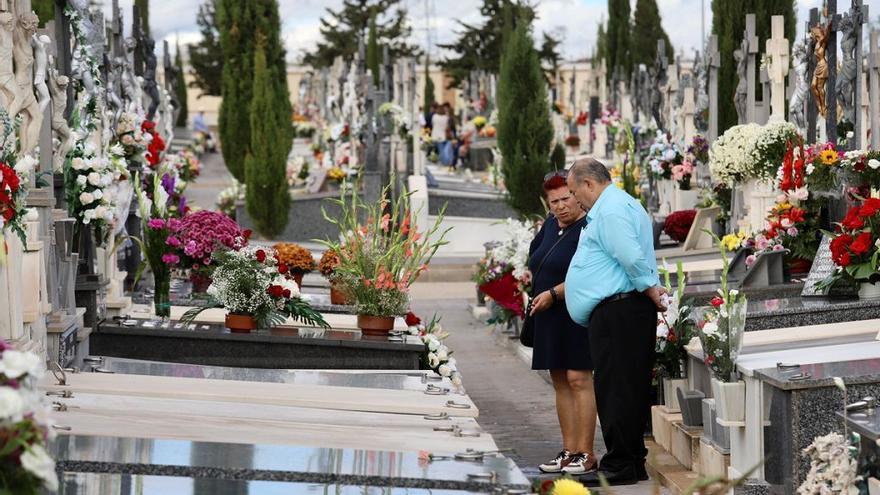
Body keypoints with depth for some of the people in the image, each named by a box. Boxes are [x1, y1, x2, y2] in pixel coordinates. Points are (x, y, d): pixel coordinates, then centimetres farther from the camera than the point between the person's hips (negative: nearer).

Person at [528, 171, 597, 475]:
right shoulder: (551, 224, 13)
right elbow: (535, 255, 32)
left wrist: (553, 294, -19)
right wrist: (530, 276, 17)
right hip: (550, 318, 9)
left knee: (578, 379, -11)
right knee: (560, 382, 8)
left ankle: (586, 454, -9)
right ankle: (569, 451, 12)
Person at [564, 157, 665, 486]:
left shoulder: (610, 211, -13)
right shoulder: (620, 205, 23)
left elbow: (631, 257, -23)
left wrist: (649, 290, -13)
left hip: (616, 311, -11)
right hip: (628, 310, 11)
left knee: (616, 389, -8)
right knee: (630, 388, 12)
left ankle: (620, 465, -6)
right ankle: (633, 463, 16)